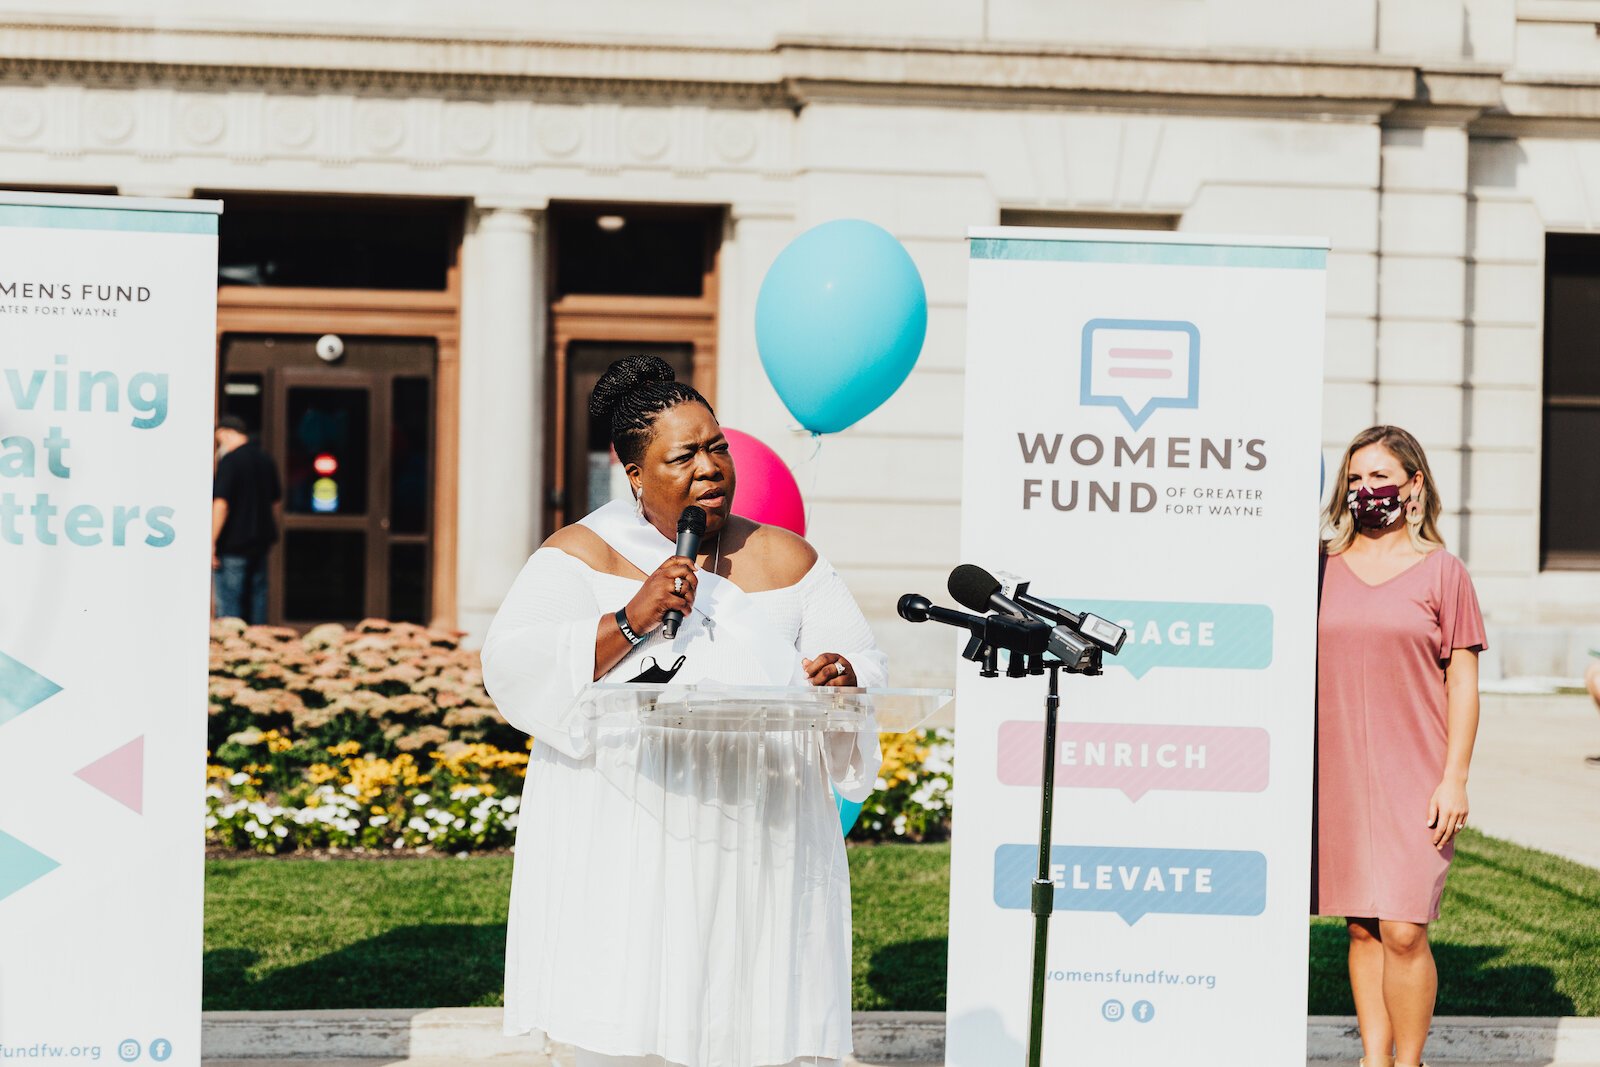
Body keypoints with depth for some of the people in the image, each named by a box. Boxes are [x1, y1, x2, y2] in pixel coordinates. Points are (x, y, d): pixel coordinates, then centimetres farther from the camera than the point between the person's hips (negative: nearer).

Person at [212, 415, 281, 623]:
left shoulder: (229, 460, -13)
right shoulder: (266, 460, 10)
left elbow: (221, 504, -19)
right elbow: (275, 501, 19)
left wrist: (212, 542, -16)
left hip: (233, 544, -7)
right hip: (261, 541, 7)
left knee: (228, 601, -3)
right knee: (256, 596, 13)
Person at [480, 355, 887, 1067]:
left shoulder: (786, 560, 13)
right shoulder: (582, 555, 5)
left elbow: (865, 667, 12)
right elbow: (511, 668, -7)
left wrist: (843, 676, -12)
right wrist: (627, 623, -17)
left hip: (758, 842, 2)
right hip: (626, 850, -2)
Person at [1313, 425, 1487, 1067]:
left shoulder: (1441, 571, 2)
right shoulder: (1324, 569, 9)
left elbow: (1463, 680, 1)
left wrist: (1455, 778, -6)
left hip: (1415, 779, -3)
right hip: (1337, 774, 3)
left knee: (1403, 929, -9)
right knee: (1363, 929, 5)